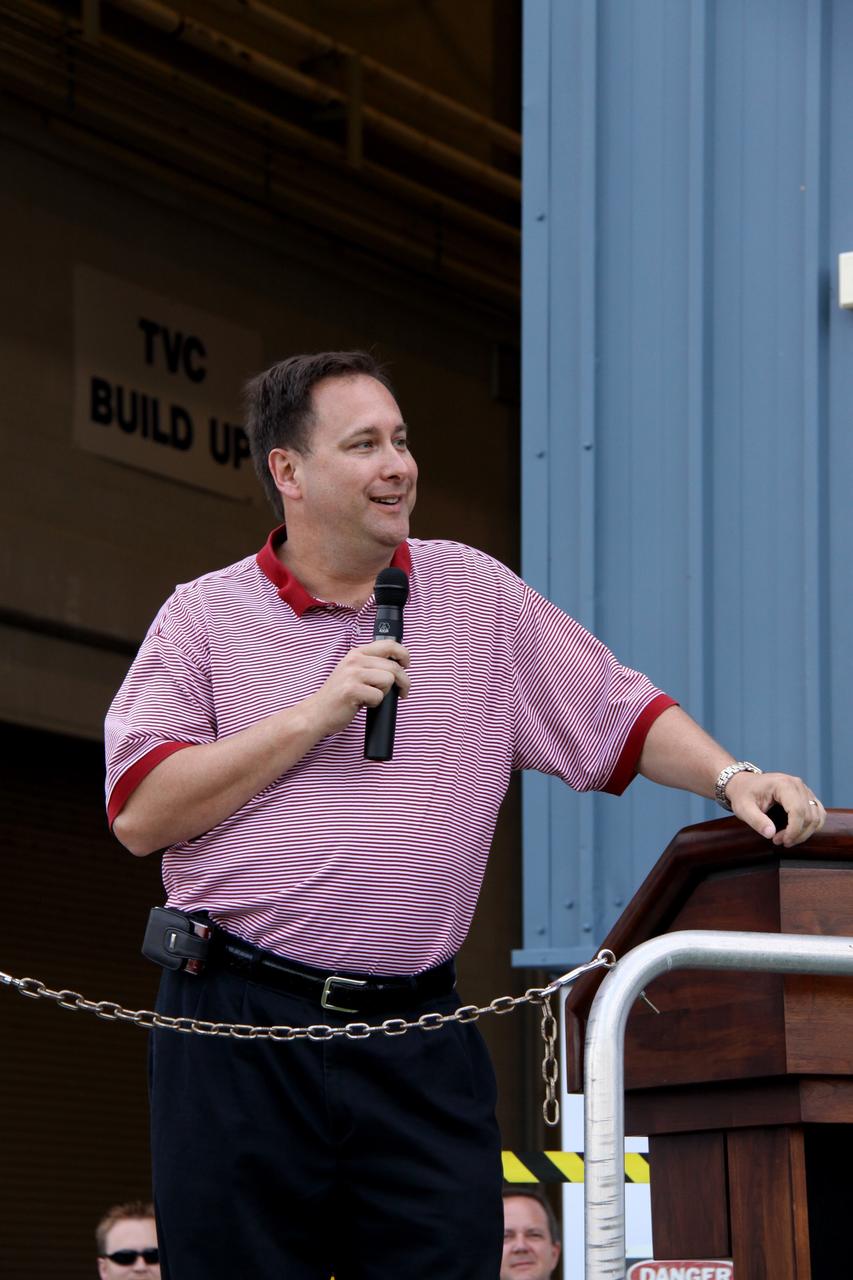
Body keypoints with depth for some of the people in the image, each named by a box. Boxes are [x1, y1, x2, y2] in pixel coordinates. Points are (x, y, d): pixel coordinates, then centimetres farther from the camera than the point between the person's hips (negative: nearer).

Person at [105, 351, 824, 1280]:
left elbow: (619, 715, 14)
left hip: (416, 1034, 2)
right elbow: (139, 816, -5)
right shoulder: (205, 618, 4)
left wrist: (731, 777, -4)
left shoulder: (479, 595, 11)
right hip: (240, 1027, -2)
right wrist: (316, 715, -9)